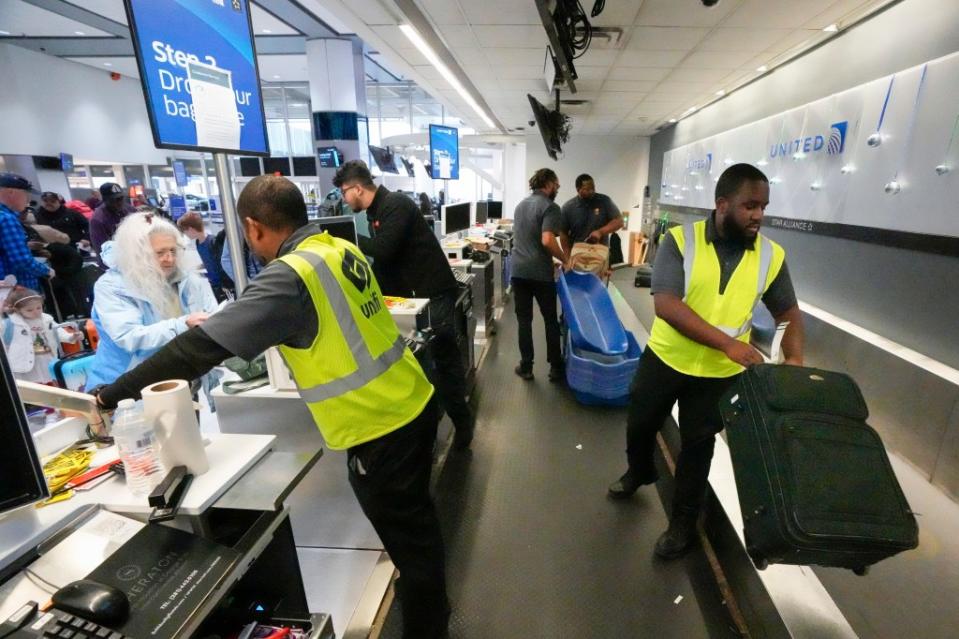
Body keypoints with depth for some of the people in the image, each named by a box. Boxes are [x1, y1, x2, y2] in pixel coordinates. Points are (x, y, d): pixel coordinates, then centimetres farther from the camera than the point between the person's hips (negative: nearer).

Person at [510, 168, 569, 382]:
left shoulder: (520, 205, 16)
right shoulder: (550, 207, -9)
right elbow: (547, 240, -22)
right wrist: (565, 259, -9)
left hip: (518, 270, 6)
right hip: (540, 272, -5)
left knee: (524, 320, 9)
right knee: (550, 320, 8)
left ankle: (526, 367, 14)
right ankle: (555, 367, 15)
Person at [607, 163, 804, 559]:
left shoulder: (771, 256, -5)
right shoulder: (680, 241, -16)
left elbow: (788, 311, 7)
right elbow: (665, 304, -26)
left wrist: (794, 358, -10)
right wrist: (727, 343, -30)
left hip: (720, 374, 1)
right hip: (665, 358, -1)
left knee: (697, 447, 15)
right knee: (639, 426, 18)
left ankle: (683, 522, 37)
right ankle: (640, 472, 52)